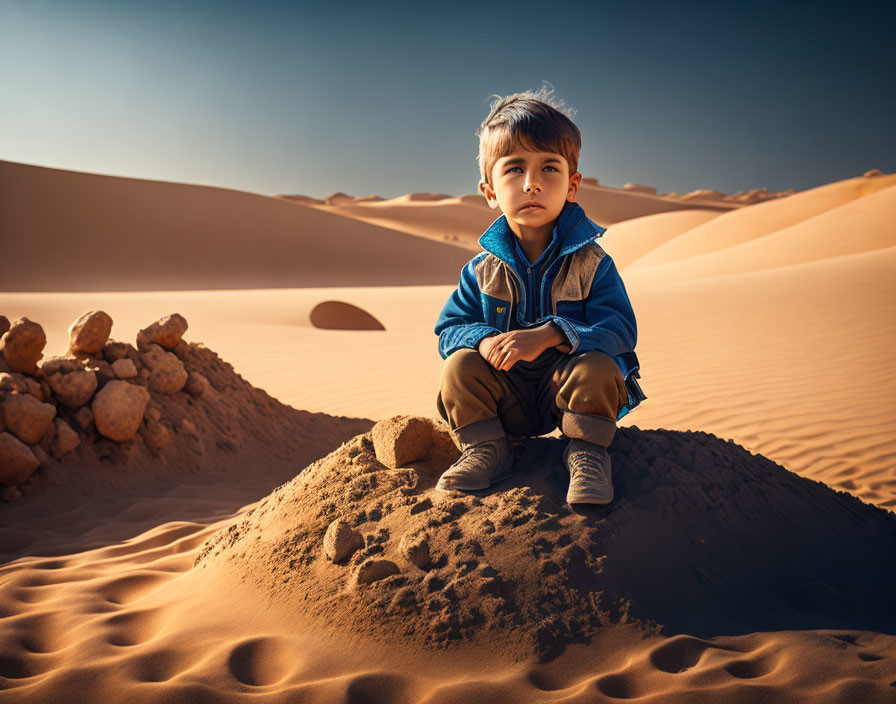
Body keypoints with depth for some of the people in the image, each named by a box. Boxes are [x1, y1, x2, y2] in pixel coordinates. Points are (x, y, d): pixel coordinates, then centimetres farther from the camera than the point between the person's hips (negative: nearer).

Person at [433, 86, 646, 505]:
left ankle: (586, 452, -9)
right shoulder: (482, 270, 0)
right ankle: (485, 450, -3)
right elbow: (449, 326, 1)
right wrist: (483, 340, -24)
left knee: (599, 366, -31)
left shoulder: (591, 264, -9)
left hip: (567, 390, -2)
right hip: (507, 401, 3)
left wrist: (547, 336, -33)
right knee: (460, 365, -21)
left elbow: (619, 328, -19)